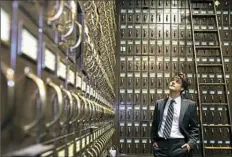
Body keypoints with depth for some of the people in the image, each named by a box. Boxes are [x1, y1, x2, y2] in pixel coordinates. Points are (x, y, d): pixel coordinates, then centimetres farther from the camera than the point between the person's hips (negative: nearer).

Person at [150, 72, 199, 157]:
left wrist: (191, 143, -8)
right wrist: (153, 141, 8)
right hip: (160, 145, 2)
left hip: (179, 145, -2)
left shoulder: (190, 105, 2)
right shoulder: (159, 103, 11)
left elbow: (194, 127, 4)